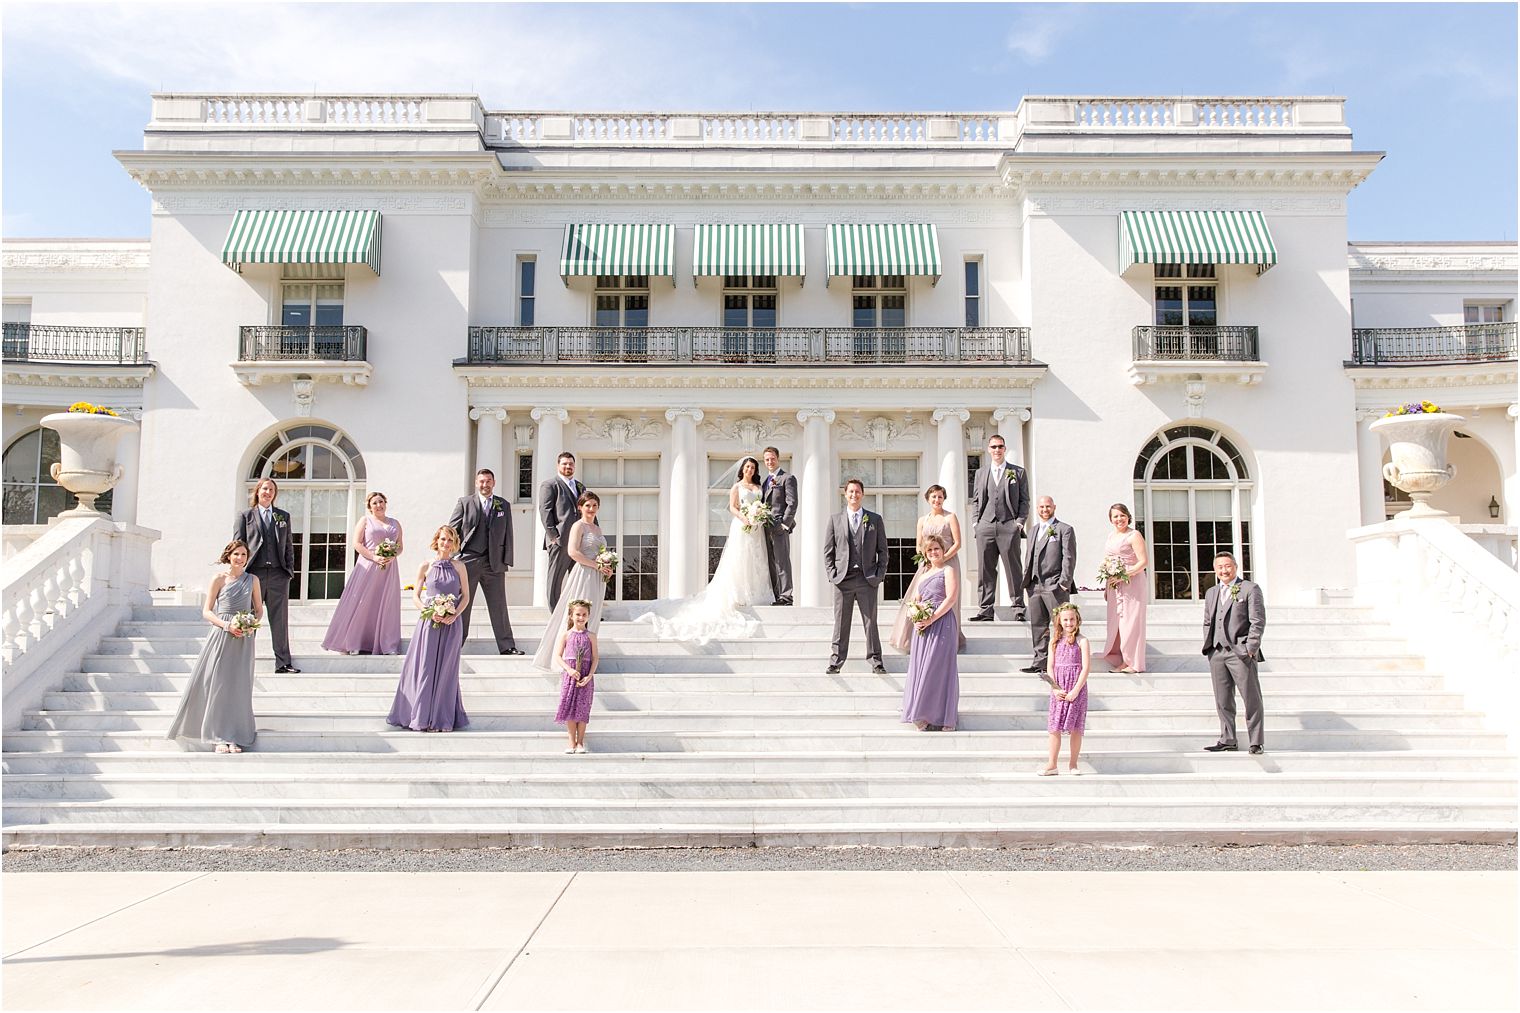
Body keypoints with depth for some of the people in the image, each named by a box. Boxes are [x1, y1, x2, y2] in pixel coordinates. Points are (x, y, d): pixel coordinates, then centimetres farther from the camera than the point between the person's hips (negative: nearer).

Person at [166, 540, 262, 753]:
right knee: (218, 685, -4)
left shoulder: (252, 580, 9)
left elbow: (259, 610, 15)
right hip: (221, 637, -2)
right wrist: (227, 625, -13)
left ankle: (235, 737, 6)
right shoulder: (219, 579, 2)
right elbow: (207, 611, 1)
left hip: (243, 640, 2)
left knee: (238, 686, 0)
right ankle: (220, 737, 3)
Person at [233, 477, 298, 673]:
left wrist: (290, 569, 7)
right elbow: (237, 545, 5)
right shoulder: (245, 516, 8)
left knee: (280, 620, 2)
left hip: (278, 574, 2)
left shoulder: (283, 516, 16)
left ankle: (283, 663, 5)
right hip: (253, 573, -2)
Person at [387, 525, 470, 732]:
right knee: (424, 667, -1)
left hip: (451, 623, 0)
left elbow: (465, 596, 7)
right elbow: (416, 596, 5)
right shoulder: (425, 567, 4)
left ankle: (442, 718, 11)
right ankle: (421, 717, 8)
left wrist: (455, 615, -9)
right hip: (429, 622, 0)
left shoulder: (459, 567, 5)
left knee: (445, 669, 3)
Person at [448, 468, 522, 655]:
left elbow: (507, 535, 10)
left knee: (499, 606, 5)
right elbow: (452, 531, 3)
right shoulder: (464, 503, 5)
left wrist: (506, 561, 3)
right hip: (468, 561, -2)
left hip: (494, 563, 2)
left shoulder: (504, 505, 11)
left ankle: (506, 646, 9)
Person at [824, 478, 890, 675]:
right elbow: (828, 550, 8)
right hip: (843, 578, 0)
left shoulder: (875, 520, 8)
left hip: (868, 578, 0)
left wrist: (880, 575, -1)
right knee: (840, 623, 4)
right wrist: (832, 574, -2)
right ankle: (836, 661, 11)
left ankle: (875, 661, 12)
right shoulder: (835, 519, 8)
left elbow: (882, 550, 8)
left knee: (870, 622, 5)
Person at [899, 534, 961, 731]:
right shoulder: (924, 574, 22)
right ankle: (924, 717, 8)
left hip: (942, 623, -7)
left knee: (936, 666, -9)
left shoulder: (948, 571, 1)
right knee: (920, 667, 2)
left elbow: (951, 598, -11)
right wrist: (916, 619, 1)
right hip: (923, 626, 7)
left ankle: (939, 718, -4)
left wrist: (932, 619, -18)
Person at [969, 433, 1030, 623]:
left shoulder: (1018, 472, 10)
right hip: (985, 526, 2)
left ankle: (1018, 610, 4)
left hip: (1009, 526, -2)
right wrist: (975, 522, 5)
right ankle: (985, 610, 4)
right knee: (985, 570, 1)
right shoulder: (981, 472, 17)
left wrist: (1020, 521, -5)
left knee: (1013, 570, -1)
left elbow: (1024, 500, 8)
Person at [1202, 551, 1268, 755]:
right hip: (1217, 653, 6)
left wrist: (1251, 648, -12)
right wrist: (1207, 646, 11)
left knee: (1251, 699, -1)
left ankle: (1257, 742, 6)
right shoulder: (1211, 593, 19)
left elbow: (1258, 621, -5)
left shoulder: (1250, 589, 1)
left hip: (1241, 652, -6)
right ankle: (1228, 741, 16)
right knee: (1222, 701, 8)